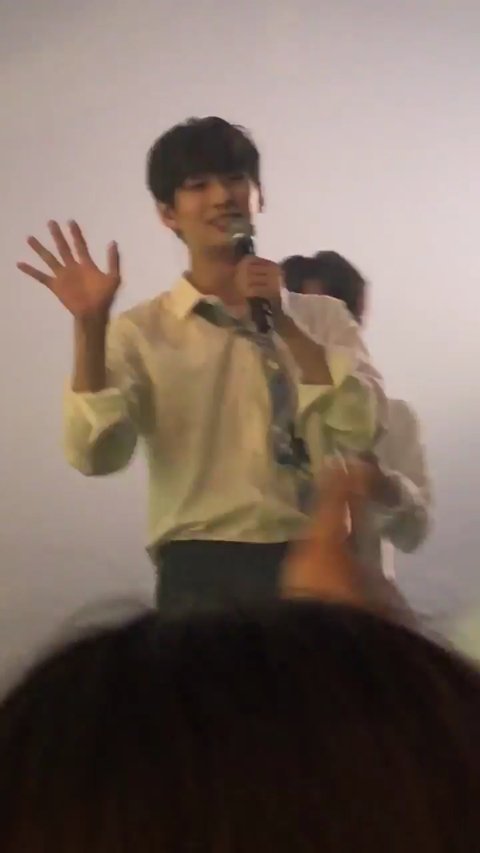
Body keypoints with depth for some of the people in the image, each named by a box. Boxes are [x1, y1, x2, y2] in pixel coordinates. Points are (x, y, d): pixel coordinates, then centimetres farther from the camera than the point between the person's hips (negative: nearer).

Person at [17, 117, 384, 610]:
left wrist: (281, 322, -7)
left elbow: (362, 425, -2)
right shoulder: (142, 331, 7)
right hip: (201, 573, -2)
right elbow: (96, 454, -7)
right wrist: (89, 326, -17)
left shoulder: (322, 317, 13)